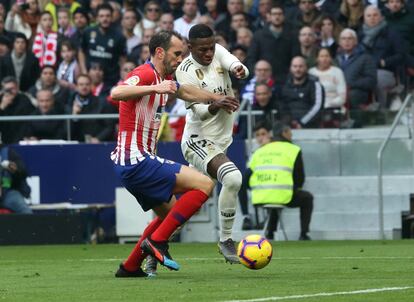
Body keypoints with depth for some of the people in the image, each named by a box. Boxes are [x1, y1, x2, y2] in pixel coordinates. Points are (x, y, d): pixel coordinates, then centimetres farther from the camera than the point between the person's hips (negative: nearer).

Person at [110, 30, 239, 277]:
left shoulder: (164, 78, 16)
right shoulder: (146, 74, -14)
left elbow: (186, 91, 37)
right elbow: (116, 93, -34)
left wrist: (217, 99, 46)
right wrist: (156, 88, -41)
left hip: (134, 164, 11)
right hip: (137, 161, -11)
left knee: (170, 213, 26)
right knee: (204, 184, -15)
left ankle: (130, 267, 26)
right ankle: (157, 241, -14)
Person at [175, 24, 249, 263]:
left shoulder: (218, 52, 2)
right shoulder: (185, 71, -14)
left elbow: (236, 66, -17)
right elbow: (199, 111, -20)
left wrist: (240, 71, -41)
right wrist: (215, 106, -41)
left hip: (221, 141, 7)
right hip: (198, 141, -7)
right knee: (232, 178, -30)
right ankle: (226, 241, -17)